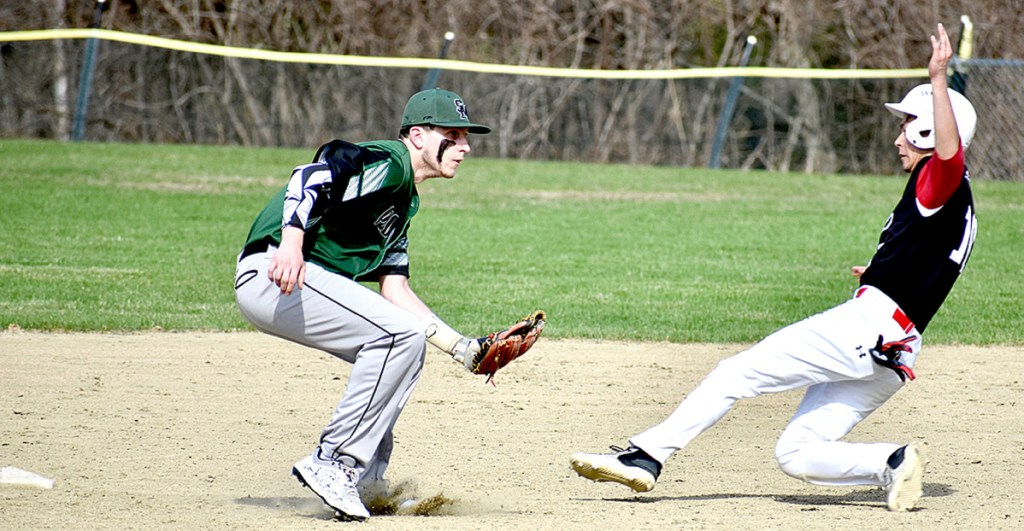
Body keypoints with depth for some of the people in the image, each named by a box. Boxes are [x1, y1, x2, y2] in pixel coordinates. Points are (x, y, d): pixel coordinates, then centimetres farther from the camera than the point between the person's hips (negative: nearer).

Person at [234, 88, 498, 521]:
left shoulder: (404, 201, 23)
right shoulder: (385, 164, -7)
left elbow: (395, 291, 20)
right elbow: (312, 177, -23)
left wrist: (463, 348, 14)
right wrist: (291, 244, -39)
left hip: (309, 281, 11)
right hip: (271, 275, -11)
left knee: (404, 346, 15)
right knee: (400, 334, -20)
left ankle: (365, 477, 14)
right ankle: (332, 464, -18)